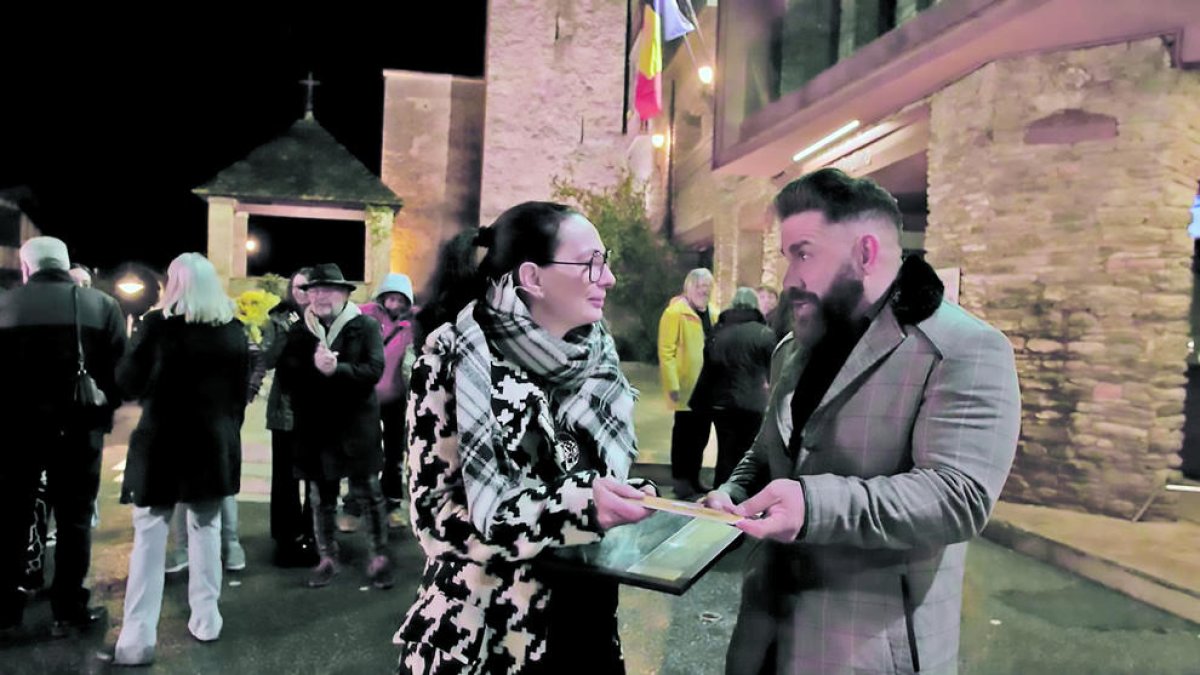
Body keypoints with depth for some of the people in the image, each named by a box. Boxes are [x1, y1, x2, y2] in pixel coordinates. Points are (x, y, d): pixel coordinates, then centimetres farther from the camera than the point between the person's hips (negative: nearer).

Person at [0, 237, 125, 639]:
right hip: (79, 427, 0)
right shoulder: (102, 305, -3)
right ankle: (68, 611, 15)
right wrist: (103, 412, 6)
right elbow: (121, 368, -6)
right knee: (75, 520, 10)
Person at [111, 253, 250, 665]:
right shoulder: (233, 329, 0)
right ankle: (206, 620, 21)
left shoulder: (158, 324, -10)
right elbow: (241, 391, 5)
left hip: (162, 443, -3)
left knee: (149, 537, 3)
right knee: (206, 530, 14)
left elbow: (128, 383, -3)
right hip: (213, 444, 3)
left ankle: (138, 637, 4)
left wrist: (139, 342, 10)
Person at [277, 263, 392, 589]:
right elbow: (284, 374, -2)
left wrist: (335, 369, -25)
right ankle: (327, 559, 27)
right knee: (321, 497, 13)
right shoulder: (299, 330, 8)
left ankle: (379, 557, 17)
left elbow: (374, 370, -14)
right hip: (315, 428, 3)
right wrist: (313, 366, -20)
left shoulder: (366, 326, -3)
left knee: (368, 494, 5)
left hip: (356, 426, -3)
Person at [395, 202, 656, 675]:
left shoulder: (593, 355, 2)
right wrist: (572, 506, -26)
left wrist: (631, 497, -7)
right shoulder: (454, 355, -14)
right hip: (484, 631, -5)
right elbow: (435, 512, -17)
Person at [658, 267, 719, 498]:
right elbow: (666, 352, -15)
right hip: (687, 388, -7)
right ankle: (680, 481, 11)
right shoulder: (675, 312, -10)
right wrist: (673, 385, -21)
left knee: (701, 434, 13)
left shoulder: (713, 313, 14)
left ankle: (693, 479, 25)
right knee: (684, 433, 2)